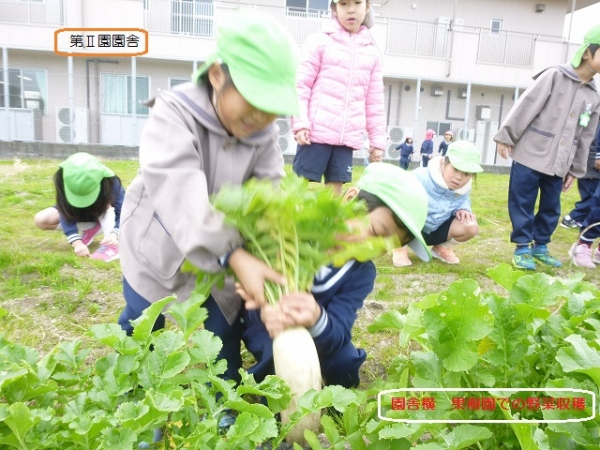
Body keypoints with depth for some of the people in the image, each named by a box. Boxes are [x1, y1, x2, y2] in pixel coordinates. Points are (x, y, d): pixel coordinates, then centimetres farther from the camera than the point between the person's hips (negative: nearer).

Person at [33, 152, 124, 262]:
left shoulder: (110, 182, -37)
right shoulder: (63, 182, -33)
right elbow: (66, 215, -35)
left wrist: (114, 233, -56)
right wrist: (77, 242, -49)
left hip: (104, 216, -2)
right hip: (77, 213, 2)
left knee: (106, 202, -37)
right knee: (40, 220, -20)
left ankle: (111, 245, -38)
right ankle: (91, 229, -14)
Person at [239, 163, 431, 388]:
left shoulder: (361, 274, -14)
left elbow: (338, 334, -24)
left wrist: (317, 319, -49)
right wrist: (264, 307, -51)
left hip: (316, 330, 4)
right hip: (263, 321, -4)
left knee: (345, 363, -18)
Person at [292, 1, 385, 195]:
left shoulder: (372, 52, 13)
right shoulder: (320, 41, 1)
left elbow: (375, 102, 15)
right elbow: (301, 85, -1)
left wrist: (378, 139, 11)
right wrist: (300, 123, -11)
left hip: (348, 137, 4)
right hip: (316, 131, -4)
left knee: (335, 187, 5)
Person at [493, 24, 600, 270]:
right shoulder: (554, 76, -3)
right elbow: (526, 107, -8)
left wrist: (575, 169, 15)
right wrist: (506, 137, -12)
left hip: (558, 163, 6)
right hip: (530, 155, -6)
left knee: (551, 208, 10)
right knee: (523, 204, -2)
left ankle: (540, 246, 25)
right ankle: (523, 247, 10)